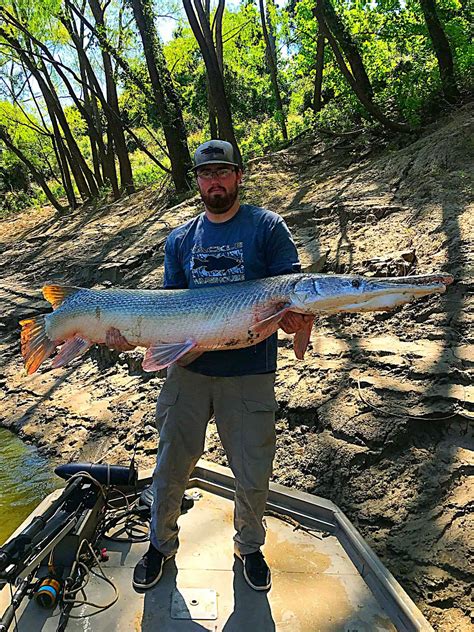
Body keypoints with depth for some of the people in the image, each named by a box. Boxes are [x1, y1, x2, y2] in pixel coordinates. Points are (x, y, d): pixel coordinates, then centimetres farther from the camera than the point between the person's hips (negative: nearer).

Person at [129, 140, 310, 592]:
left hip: (250, 373, -2)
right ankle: (161, 543, 41)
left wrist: (292, 315, -27)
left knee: (253, 478, 10)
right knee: (170, 470, 13)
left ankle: (249, 546, 40)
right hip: (188, 369, 3)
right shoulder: (180, 240, 11)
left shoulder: (267, 228, 1)